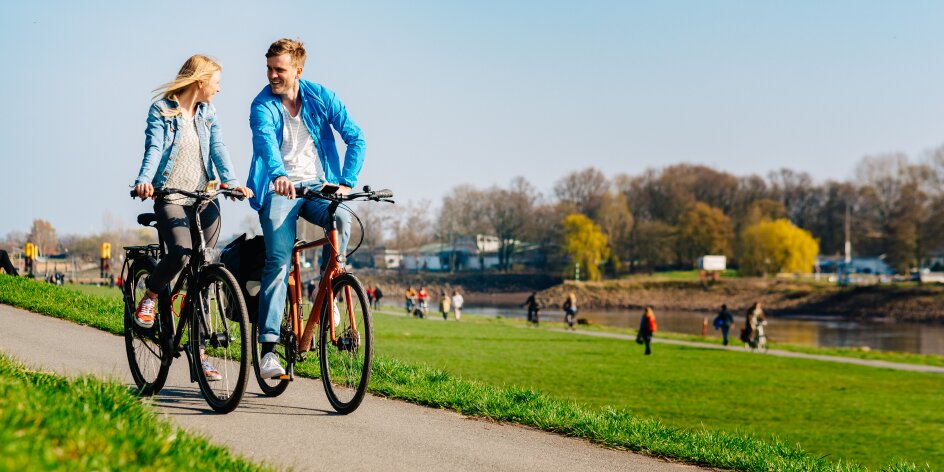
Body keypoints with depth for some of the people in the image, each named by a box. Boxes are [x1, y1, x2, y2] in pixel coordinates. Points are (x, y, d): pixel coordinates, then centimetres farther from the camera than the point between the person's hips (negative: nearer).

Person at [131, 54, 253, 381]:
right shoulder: (161, 110, 0)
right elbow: (154, 149, -12)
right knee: (180, 254, -28)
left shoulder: (207, 113, 14)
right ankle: (149, 297, 4)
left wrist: (232, 181, -15)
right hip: (171, 197, -5)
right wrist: (144, 181, -31)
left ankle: (198, 351, 9)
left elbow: (218, 149, 2)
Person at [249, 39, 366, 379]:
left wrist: (346, 182, -18)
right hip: (279, 189, -2)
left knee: (341, 219, -31)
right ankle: (268, 347, -15)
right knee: (278, 262, -16)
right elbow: (265, 140, -25)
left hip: (318, 186, 2)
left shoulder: (321, 98, 2)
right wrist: (279, 175, -46)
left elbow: (355, 138, -3)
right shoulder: (262, 105, -4)